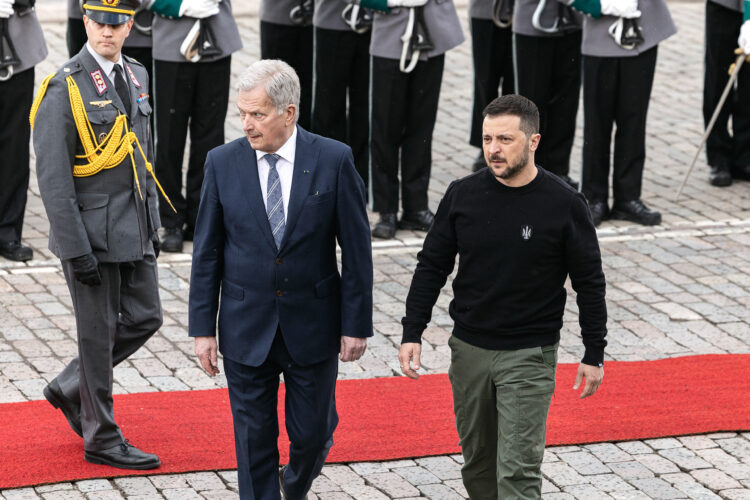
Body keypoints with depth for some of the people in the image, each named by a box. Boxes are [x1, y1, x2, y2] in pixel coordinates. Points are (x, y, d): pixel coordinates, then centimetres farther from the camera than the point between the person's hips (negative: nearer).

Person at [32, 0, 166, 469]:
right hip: (93, 232, -7)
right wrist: (75, 250, -19)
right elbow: (53, 178, -16)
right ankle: (102, 438, 14)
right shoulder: (65, 88, -15)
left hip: (134, 230, 7)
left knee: (145, 318, 12)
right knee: (98, 332, 2)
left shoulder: (136, 76, 8)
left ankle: (70, 389, 30)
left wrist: (152, 224, 16)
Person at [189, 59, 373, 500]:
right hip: (246, 328, 1)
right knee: (254, 440, 4)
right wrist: (203, 328, -1)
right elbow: (207, 253, 1)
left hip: (312, 326, -1)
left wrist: (357, 325, -5)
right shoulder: (223, 163, -4)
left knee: (312, 433, 10)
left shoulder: (334, 161, -9)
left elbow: (357, 249, -4)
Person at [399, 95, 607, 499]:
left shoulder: (564, 204, -9)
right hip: (469, 349, 4)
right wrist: (412, 333, 0)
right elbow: (431, 267, 7)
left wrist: (594, 355, -1)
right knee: (477, 462, 14)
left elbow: (589, 282, -2)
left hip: (529, 355, -4)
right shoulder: (463, 195, -2)